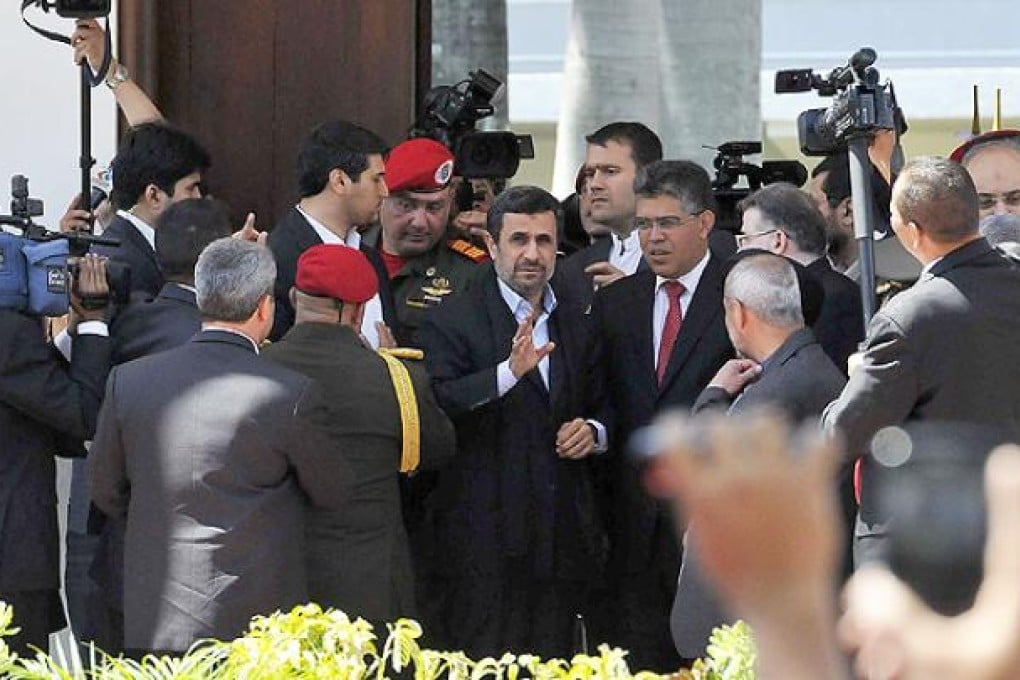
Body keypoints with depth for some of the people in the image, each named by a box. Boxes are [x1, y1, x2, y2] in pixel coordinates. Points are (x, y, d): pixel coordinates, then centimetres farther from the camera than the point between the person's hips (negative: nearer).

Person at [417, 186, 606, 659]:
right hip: (484, 545, -5)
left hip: (563, 543, 5)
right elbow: (431, 410, -20)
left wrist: (594, 433, 3)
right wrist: (508, 373, -32)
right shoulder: (449, 322, -4)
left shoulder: (577, 323, 15)